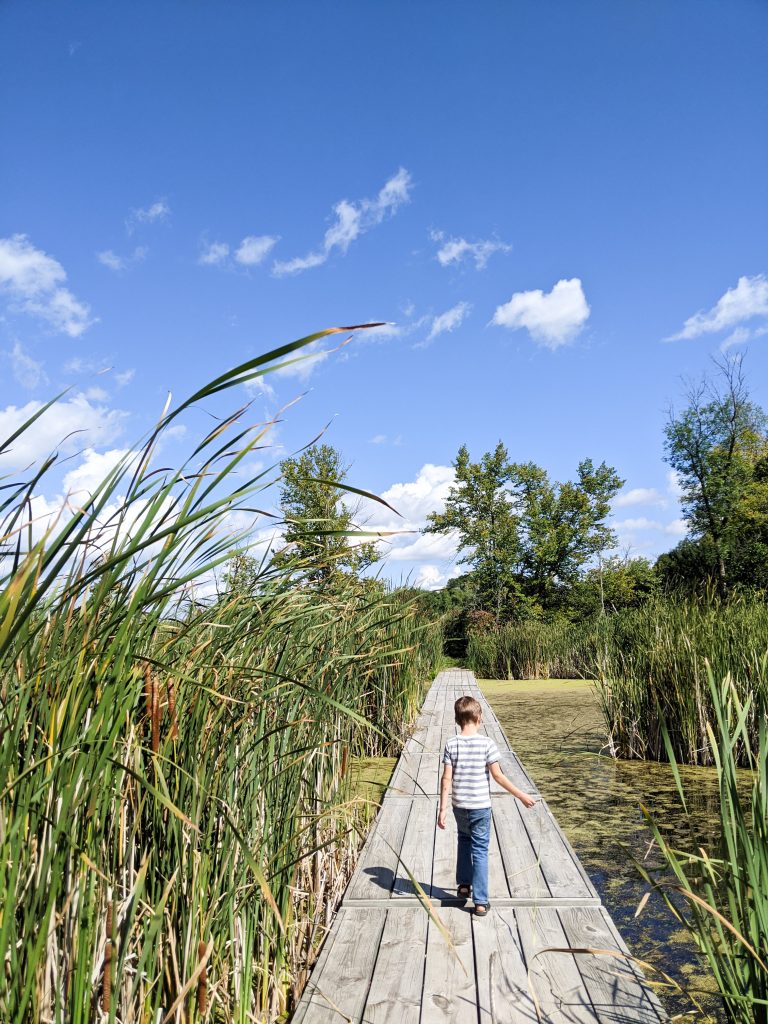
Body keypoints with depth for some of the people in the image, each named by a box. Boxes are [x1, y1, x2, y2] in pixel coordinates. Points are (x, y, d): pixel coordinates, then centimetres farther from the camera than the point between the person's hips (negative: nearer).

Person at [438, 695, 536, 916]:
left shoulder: (451, 744, -8)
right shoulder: (487, 743, -14)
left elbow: (446, 779, -8)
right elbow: (498, 775, -12)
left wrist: (442, 809, -2)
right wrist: (521, 795, -1)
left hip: (459, 806, 2)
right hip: (481, 806, -2)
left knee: (465, 839, 26)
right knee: (480, 850, 8)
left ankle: (464, 885, 35)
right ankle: (480, 902, 12)